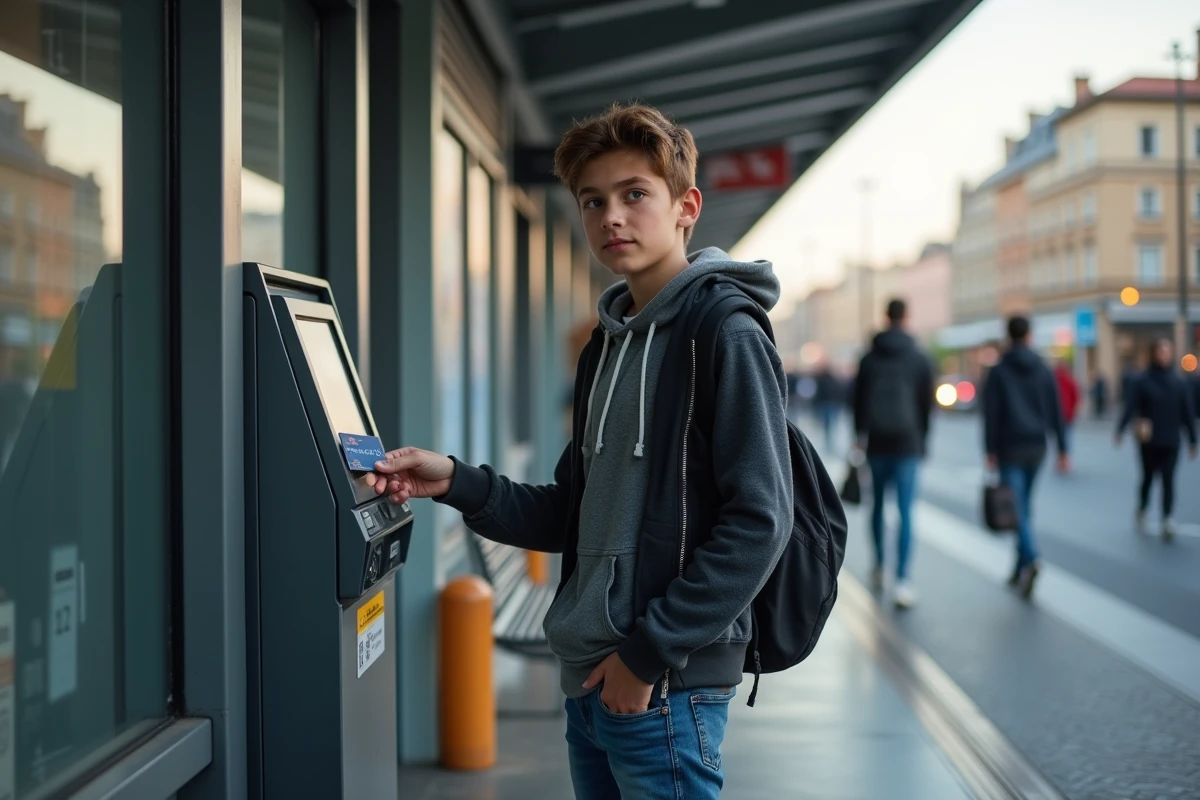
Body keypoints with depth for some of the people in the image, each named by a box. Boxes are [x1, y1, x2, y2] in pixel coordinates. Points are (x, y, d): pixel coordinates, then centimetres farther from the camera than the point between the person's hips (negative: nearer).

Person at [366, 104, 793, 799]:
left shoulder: (727, 336, -11)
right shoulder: (610, 344, 15)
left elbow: (759, 521, -18)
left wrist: (650, 651, -16)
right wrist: (455, 483, 3)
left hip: (665, 688, -8)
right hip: (591, 682, 8)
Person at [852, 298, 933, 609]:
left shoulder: (869, 359, 4)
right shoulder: (920, 360, 2)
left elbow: (858, 400, 4)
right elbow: (927, 404, 5)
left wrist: (861, 434, 12)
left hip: (876, 443, 2)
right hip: (907, 443, -2)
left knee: (877, 505, 18)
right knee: (906, 512, -6)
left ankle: (878, 568, 27)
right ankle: (902, 580, -16)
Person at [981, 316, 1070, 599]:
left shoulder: (999, 371, -5)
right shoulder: (1043, 370, 6)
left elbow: (991, 414, -8)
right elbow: (1056, 412, 5)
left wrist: (990, 451, -4)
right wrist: (1063, 449, 7)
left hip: (1010, 448, -4)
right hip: (1037, 448, 4)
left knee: (1016, 508, -8)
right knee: (1024, 506, 16)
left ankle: (1031, 560, -29)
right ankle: (1020, 569, 19)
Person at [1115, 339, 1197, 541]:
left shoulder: (1179, 383, 3)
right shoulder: (1143, 381, -4)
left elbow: (1187, 413, 6)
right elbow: (1130, 408, -11)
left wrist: (1192, 440, 8)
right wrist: (1120, 430, -21)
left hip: (1171, 442, 1)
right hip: (1149, 441, -1)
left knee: (1168, 480, -7)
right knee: (1148, 477, 12)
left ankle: (1167, 519, -13)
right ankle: (1141, 513, 31)